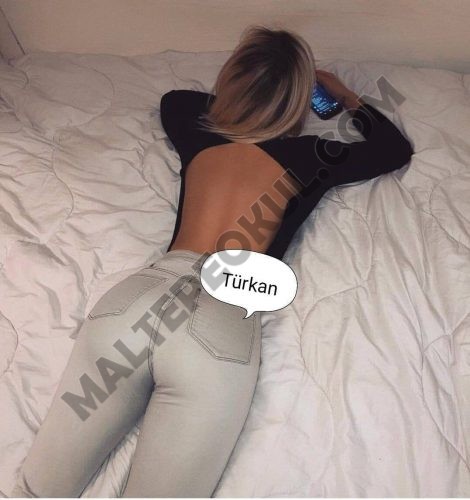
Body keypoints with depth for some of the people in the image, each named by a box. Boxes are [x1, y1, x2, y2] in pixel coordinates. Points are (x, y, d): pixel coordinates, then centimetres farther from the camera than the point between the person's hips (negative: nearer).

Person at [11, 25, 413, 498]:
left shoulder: (198, 132, 21)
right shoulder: (307, 156, 13)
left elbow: (173, 98, 47)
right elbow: (397, 148, 33)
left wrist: (230, 101, 49)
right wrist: (346, 96, 44)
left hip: (138, 296, 4)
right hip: (224, 324, -3)